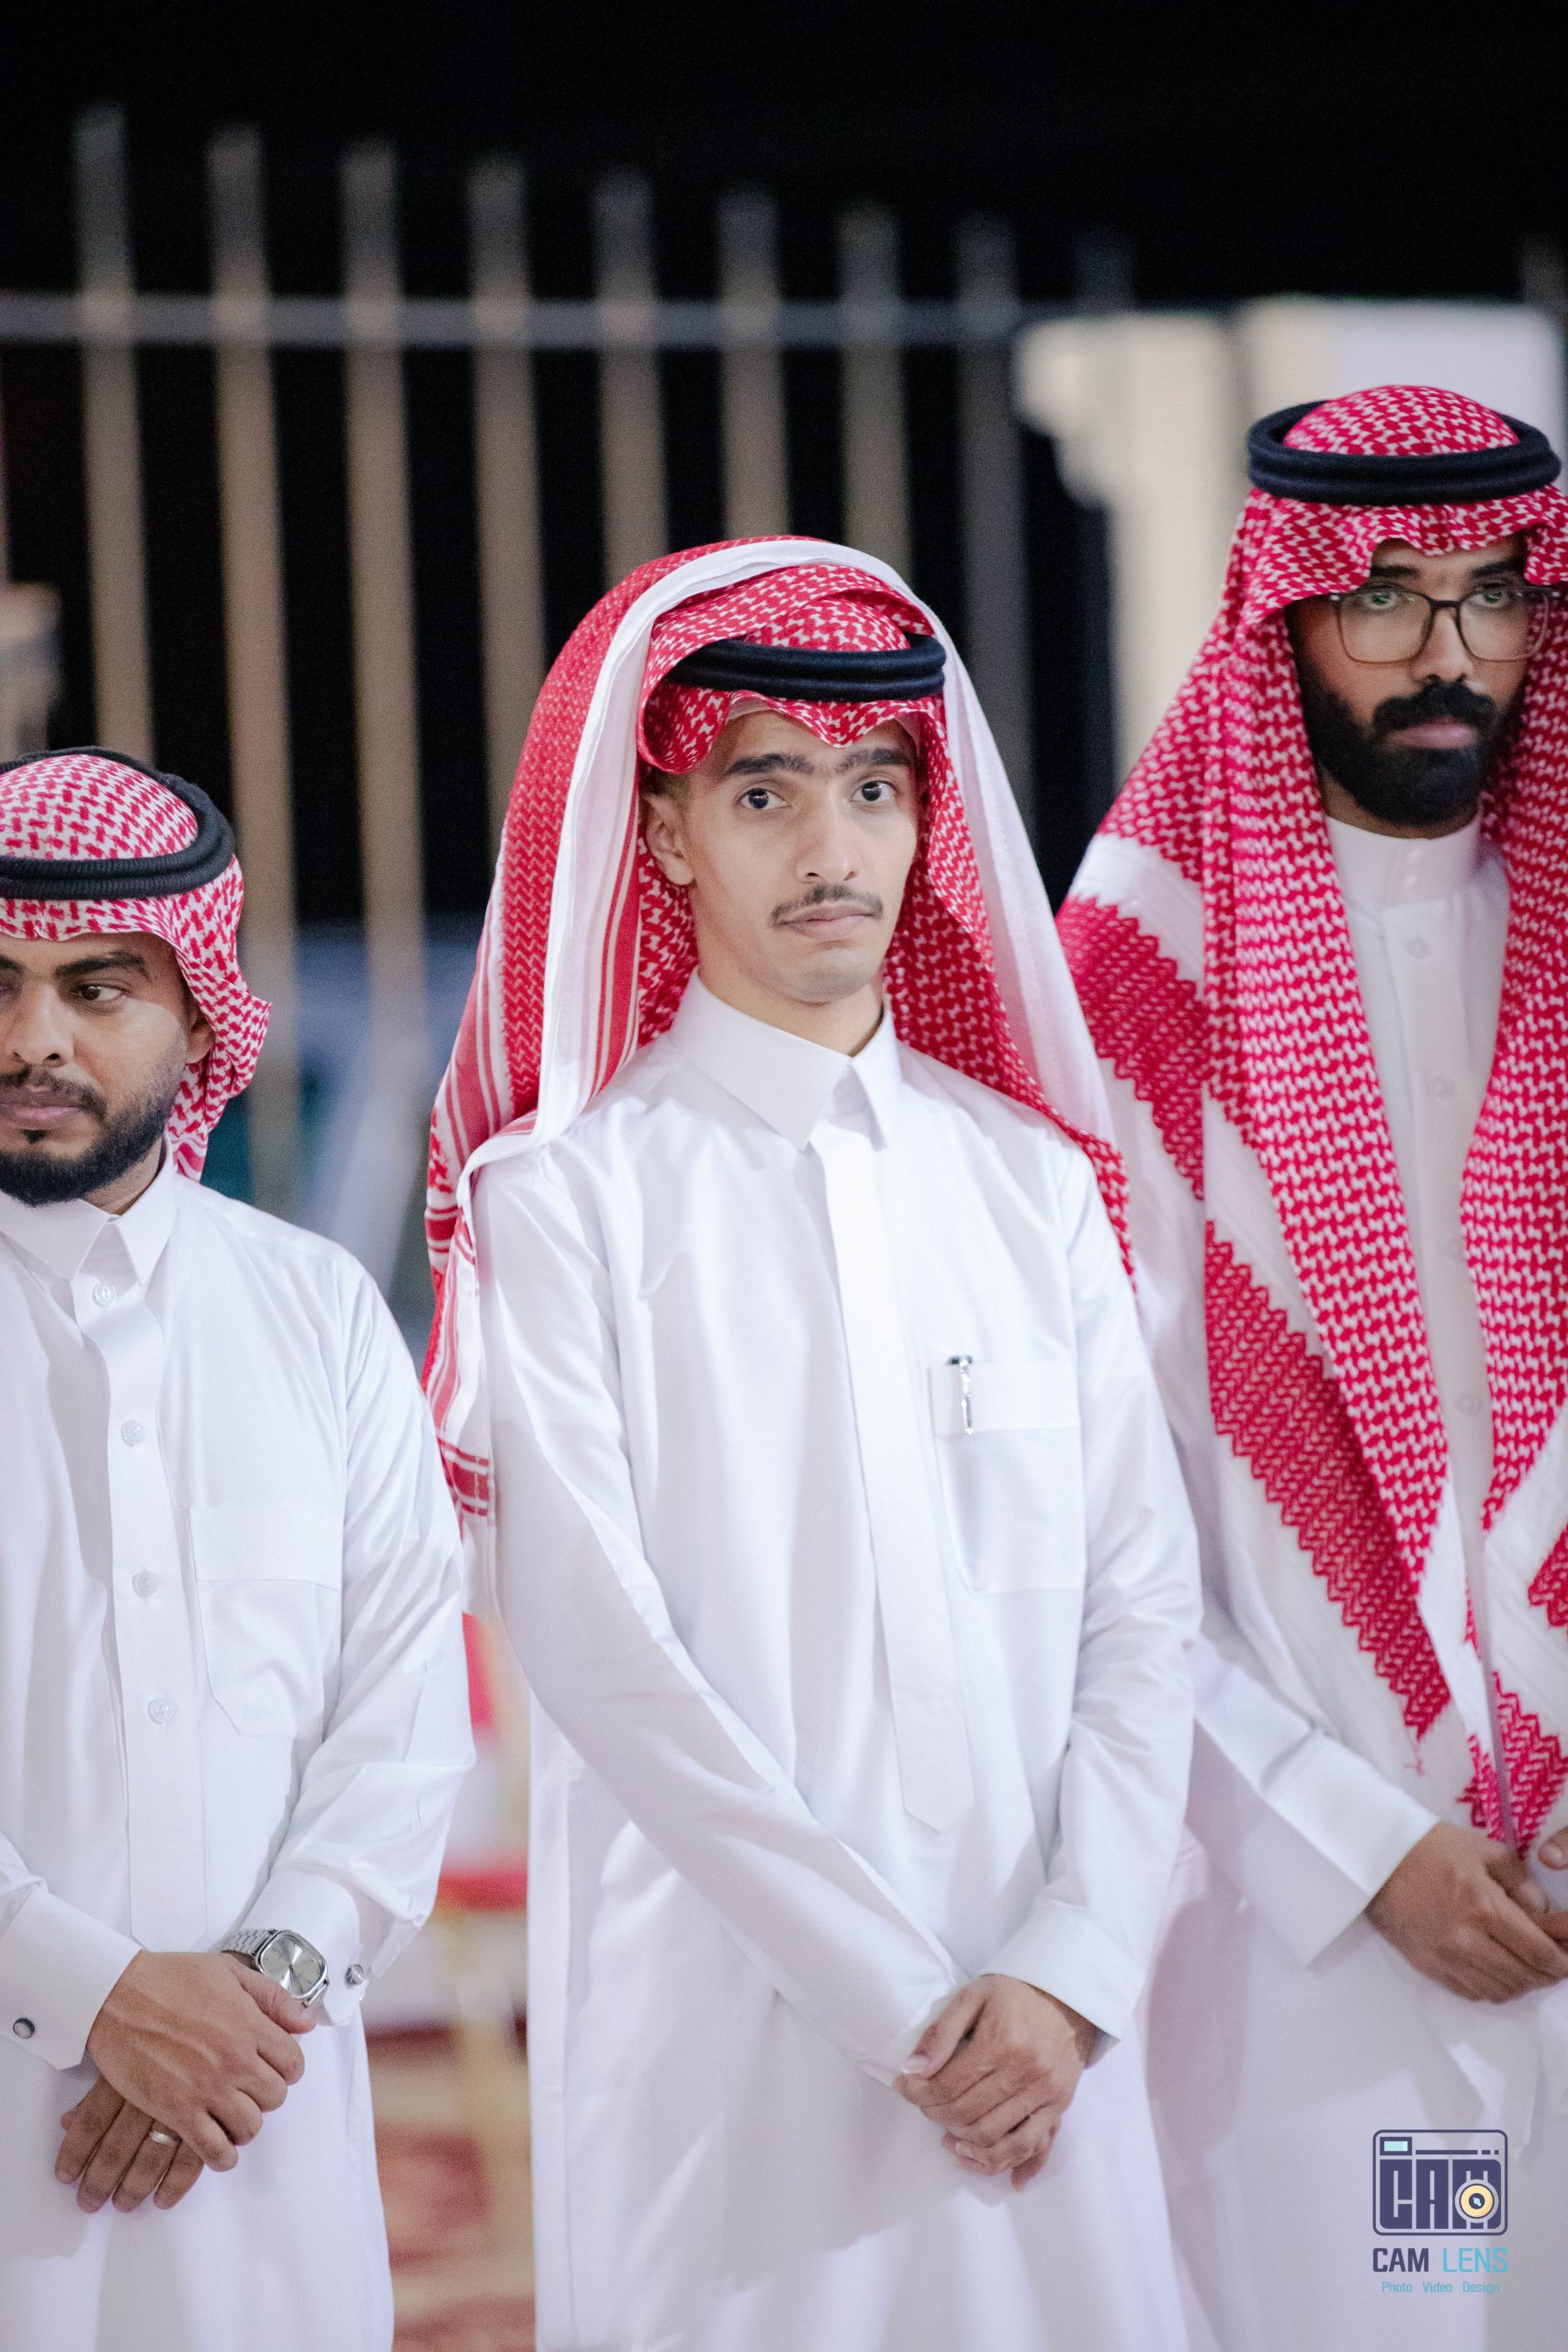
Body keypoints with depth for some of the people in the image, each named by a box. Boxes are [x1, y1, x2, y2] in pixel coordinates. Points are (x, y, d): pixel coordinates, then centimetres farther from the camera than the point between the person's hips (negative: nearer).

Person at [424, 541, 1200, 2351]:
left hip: (1032, 2034, 4)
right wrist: (891, 1992, -12)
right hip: (723, 2018, -3)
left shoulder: (1034, 1179, 10)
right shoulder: (567, 1195, -3)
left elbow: (1141, 1601, 6)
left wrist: (1071, 1970, -7)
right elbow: (596, 1646, -9)